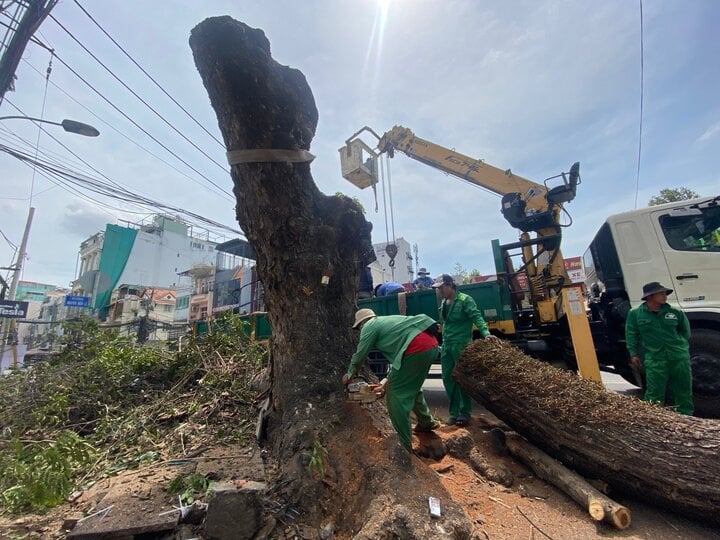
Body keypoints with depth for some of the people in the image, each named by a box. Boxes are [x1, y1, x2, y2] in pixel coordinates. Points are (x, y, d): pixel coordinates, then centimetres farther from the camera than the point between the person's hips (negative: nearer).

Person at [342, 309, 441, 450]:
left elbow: (359, 356, 11)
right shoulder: (386, 321, 30)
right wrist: (390, 379, 41)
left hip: (417, 348, -9)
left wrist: (349, 374, 29)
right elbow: (396, 351, 35)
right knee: (412, 386, 29)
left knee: (395, 394, 3)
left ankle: (404, 445, 11)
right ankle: (427, 422, 45)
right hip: (431, 344, 9)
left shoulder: (369, 326, 6)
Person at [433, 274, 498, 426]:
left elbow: (477, 317, -20)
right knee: (448, 378, 9)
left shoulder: (464, 299, -10)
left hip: (461, 345, -7)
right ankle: (454, 412, 21)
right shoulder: (444, 302, 12)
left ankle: (464, 413, 18)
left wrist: (486, 333, -35)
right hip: (447, 345, 7)